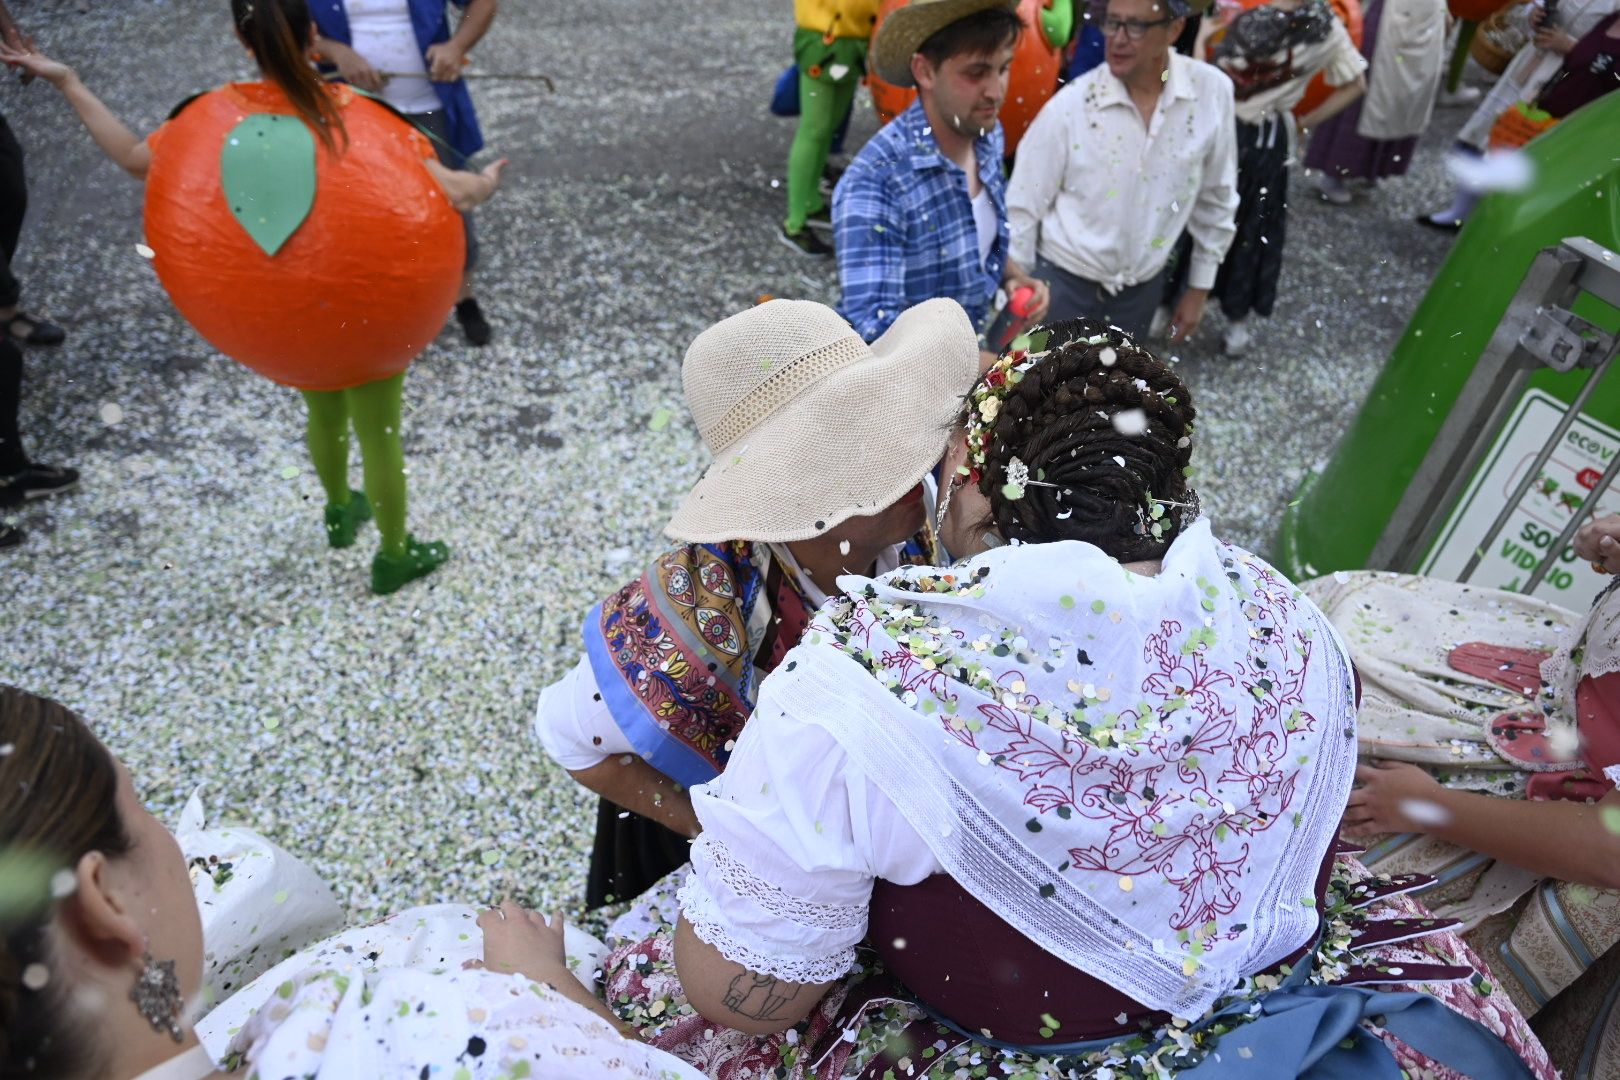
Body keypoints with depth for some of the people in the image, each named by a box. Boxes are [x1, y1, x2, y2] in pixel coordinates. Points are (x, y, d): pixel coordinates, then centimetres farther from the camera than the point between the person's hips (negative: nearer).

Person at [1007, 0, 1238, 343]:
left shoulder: (1212, 92, -11)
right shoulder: (1070, 105, -19)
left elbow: (1216, 199, 2)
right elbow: (1023, 208, -10)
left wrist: (1199, 287, 7)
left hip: (1144, 284, 3)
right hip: (1063, 281, -3)